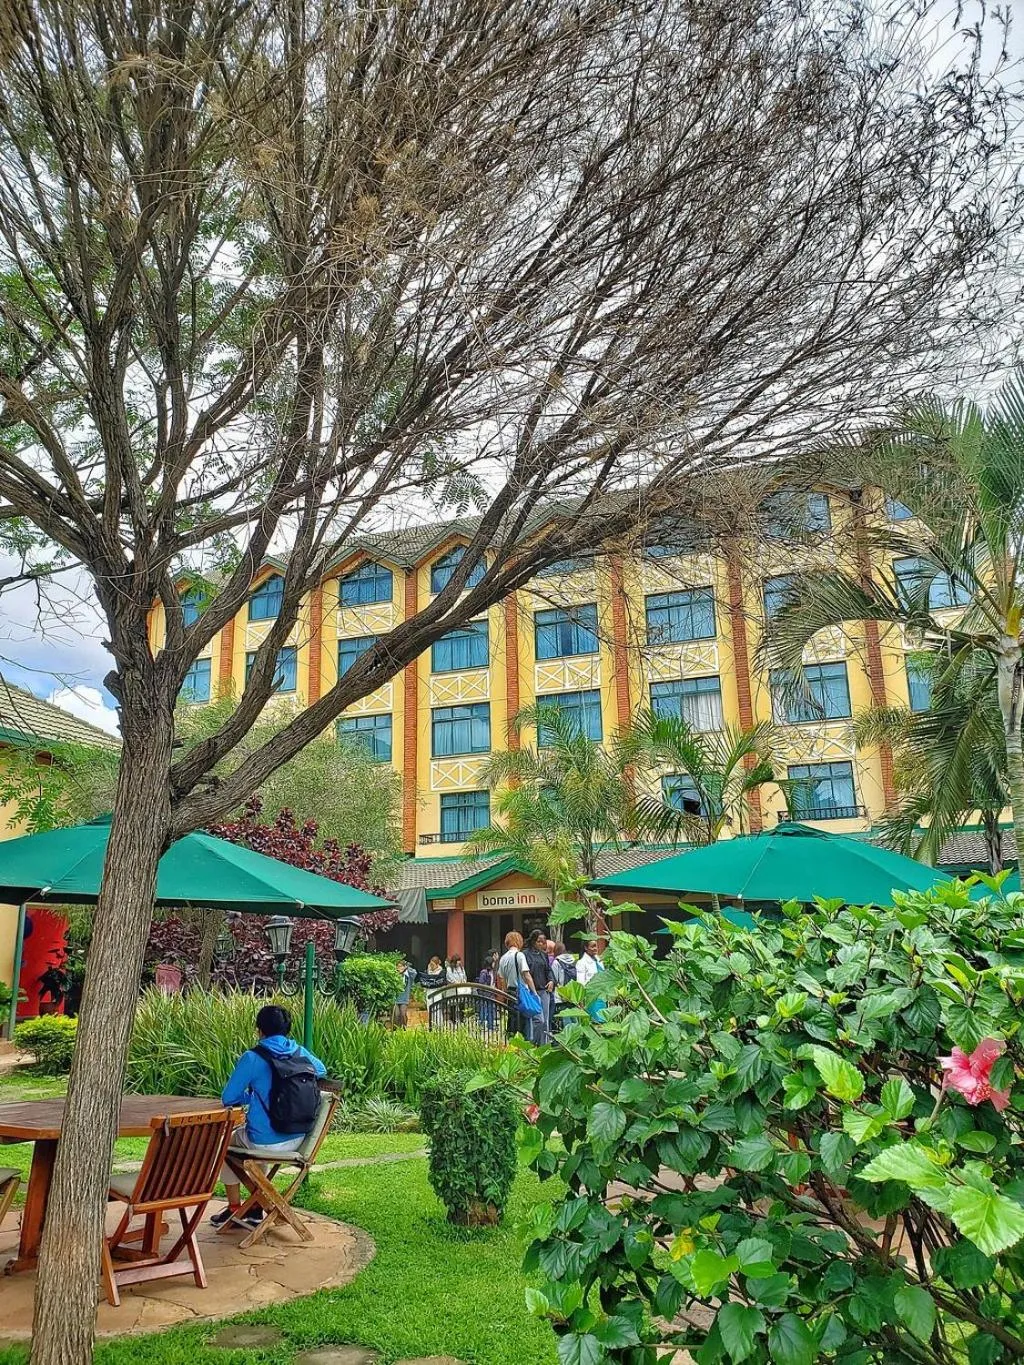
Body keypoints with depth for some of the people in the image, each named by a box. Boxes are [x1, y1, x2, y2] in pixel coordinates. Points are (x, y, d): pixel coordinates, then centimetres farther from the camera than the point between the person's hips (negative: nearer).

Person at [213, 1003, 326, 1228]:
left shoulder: (252, 1058, -14)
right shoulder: (301, 1053, 0)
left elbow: (228, 1098, -7)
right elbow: (322, 1070, 21)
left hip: (265, 1142, -5)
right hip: (297, 1140, 5)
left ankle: (234, 1208, 29)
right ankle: (255, 1209, 38)